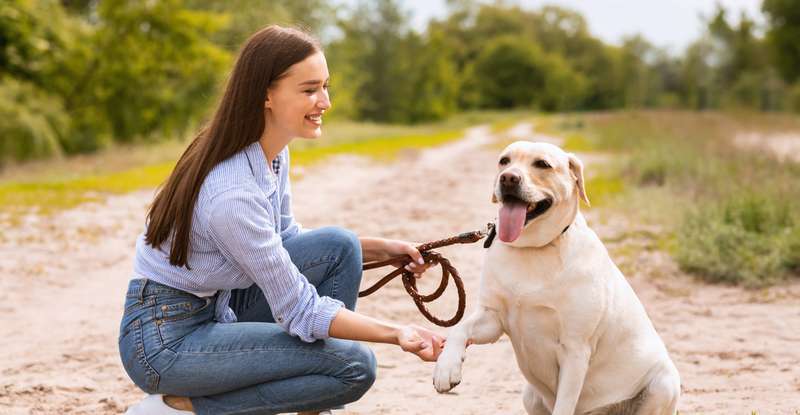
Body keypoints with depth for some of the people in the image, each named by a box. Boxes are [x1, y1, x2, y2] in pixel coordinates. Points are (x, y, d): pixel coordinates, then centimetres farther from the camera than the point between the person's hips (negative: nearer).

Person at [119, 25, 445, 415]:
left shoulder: (273, 153, -2)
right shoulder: (232, 193, -29)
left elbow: (283, 241, 13)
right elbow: (299, 311, -22)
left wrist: (381, 249, 3)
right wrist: (396, 333, -25)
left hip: (215, 308, 9)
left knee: (339, 246, -3)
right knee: (354, 366, -15)